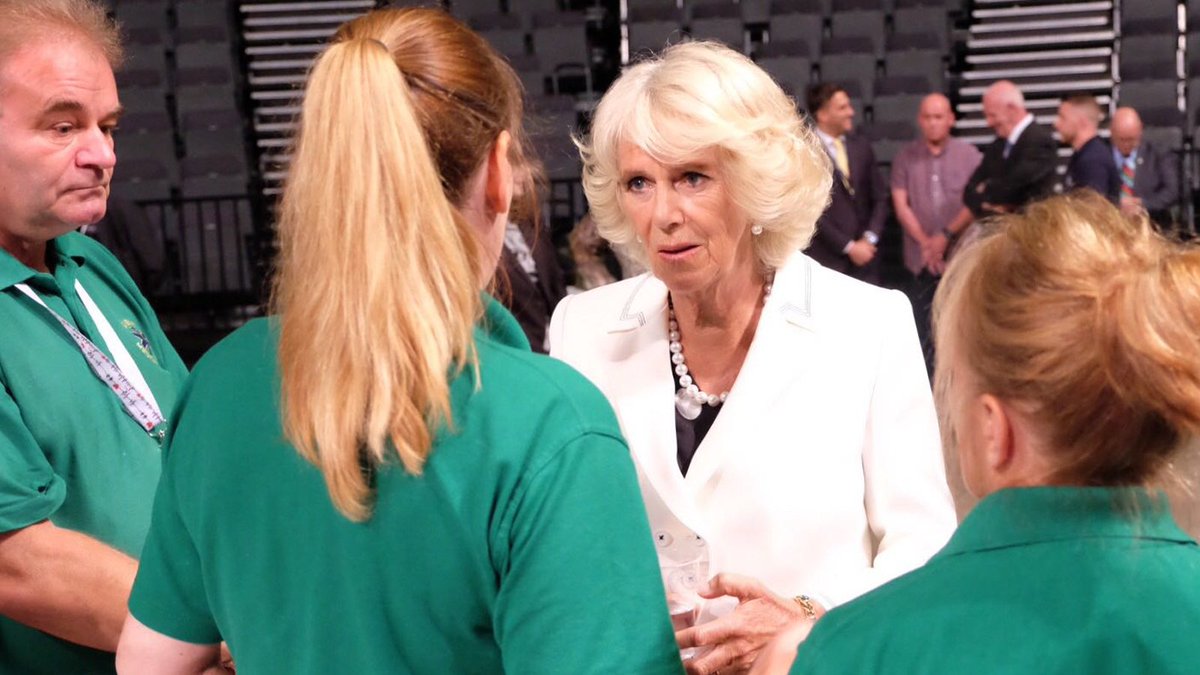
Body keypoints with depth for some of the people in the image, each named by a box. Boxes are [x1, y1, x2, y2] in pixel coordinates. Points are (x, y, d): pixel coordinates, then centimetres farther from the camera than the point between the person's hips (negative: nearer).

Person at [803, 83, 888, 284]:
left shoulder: (861, 146, 10)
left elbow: (879, 198, 12)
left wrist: (869, 239, -2)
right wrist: (848, 247, -10)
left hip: (865, 255, 5)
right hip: (828, 259, -5)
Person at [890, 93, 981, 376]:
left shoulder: (968, 154, 1)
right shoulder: (906, 157, 5)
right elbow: (900, 204, 2)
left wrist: (946, 236, -10)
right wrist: (925, 242, -6)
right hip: (920, 259, 1)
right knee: (923, 329, 2)